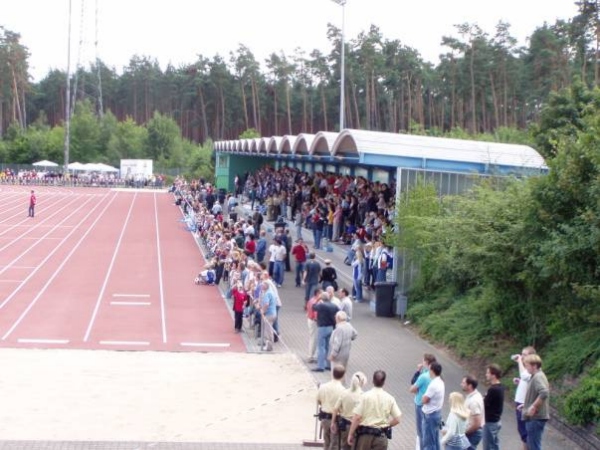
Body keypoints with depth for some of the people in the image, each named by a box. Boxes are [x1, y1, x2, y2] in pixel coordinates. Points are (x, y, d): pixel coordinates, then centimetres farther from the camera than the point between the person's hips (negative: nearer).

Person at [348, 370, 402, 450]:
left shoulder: (365, 396, -7)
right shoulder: (389, 398, 0)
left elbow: (357, 417, -11)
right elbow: (397, 420, -2)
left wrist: (350, 434, -4)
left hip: (365, 435, -1)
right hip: (381, 436, 1)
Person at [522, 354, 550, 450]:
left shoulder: (538, 377, -16)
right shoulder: (535, 376, 15)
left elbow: (544, 393, -32)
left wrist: (533, 407, -26)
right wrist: (526, 405, 19)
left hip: (536, 417, -10)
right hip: (533, 417, 10)